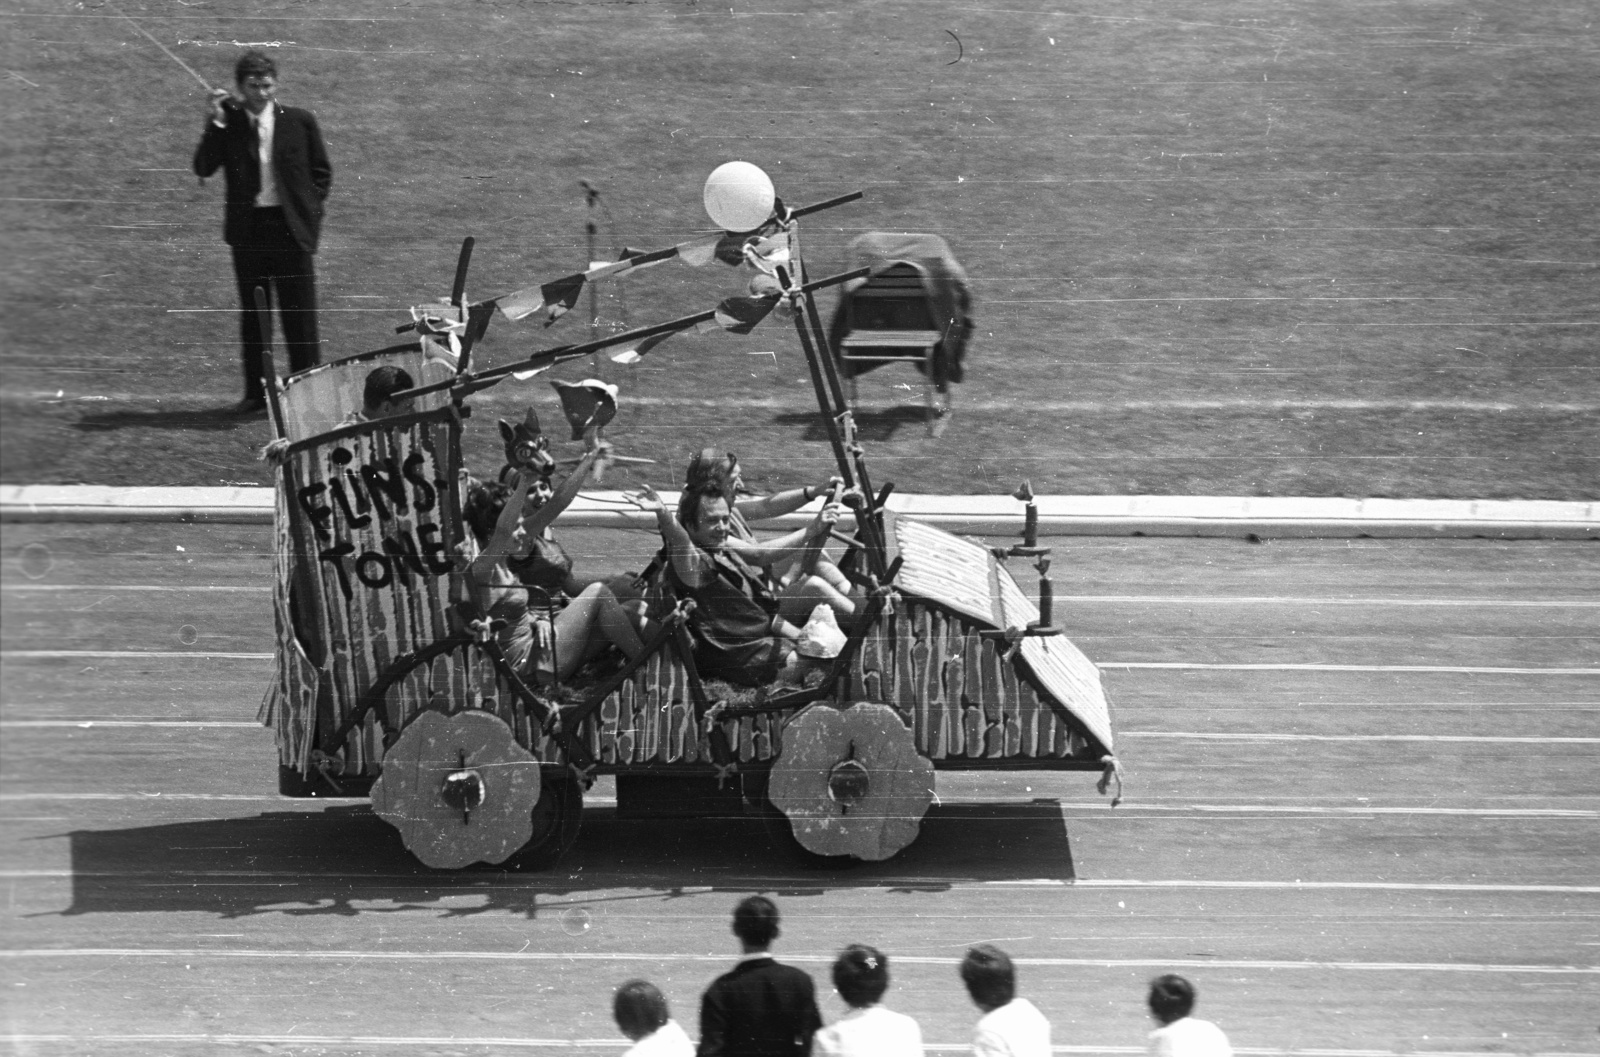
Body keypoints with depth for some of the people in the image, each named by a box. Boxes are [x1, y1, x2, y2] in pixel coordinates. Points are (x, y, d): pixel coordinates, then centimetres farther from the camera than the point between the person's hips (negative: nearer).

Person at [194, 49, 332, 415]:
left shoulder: (299, 121, 1)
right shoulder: (227, 123, 1)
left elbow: (322, 171, 9)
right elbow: (203, 168, -9)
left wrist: (310, 210, -1)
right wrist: (215, 123, -17)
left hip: (291, 228, -1)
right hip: (247, 230, 1)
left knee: (299, 316, 1)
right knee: (252, 316, 8)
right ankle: (255, 392, 16)